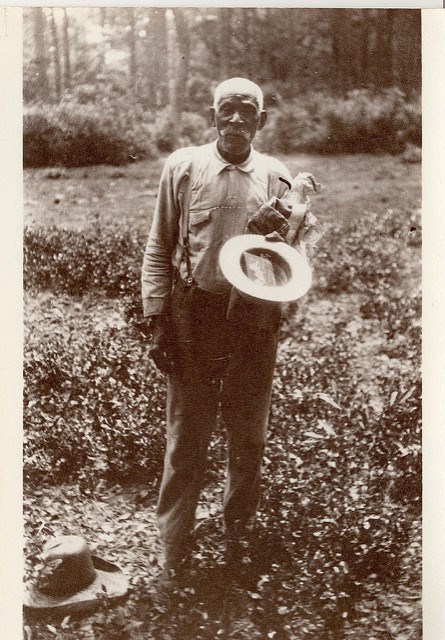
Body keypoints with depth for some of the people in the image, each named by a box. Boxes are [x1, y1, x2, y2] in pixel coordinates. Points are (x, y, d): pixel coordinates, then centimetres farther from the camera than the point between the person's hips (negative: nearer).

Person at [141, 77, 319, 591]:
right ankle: (174, 547, 22)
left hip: (253, 319, 2)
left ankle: (238, 538, 34)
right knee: (186, 437, 6)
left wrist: (275, 233, -15)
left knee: (248, 436, 14)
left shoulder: (276, 178, 5)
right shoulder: (182, 167, 1)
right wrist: (157, 319, -4)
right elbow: (158, 249, 3)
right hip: (192, 314, -1)